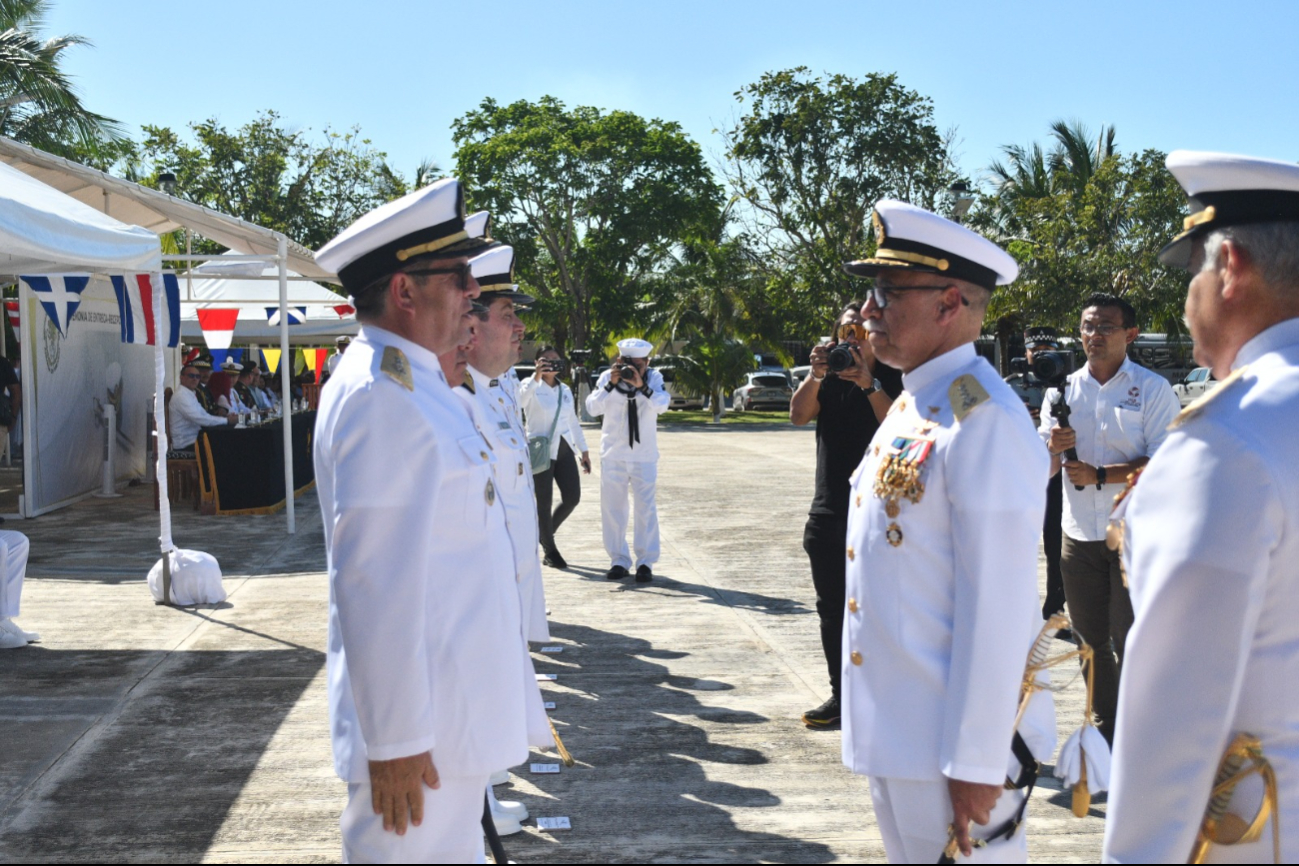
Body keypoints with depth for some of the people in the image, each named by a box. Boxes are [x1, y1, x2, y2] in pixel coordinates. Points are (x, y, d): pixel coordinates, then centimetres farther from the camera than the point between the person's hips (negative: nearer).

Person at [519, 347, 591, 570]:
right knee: (545, 502, 0)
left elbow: (573, 422, 19)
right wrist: (536, 376, -35)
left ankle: (546, 533, 27)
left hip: (564, 450, 5)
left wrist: (584, 450, 16)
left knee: (572, 497, 0)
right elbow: (519, 400, -27)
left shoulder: (565, 390, 14)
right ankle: (550, 551, 15)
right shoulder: (532, 386, -3)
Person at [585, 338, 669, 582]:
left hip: (644, 455, -1)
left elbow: (662, 405, -21)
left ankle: (646, 562, 4)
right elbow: (592, 408, -16)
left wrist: (642, 386, -34)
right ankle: (619, 560, 16)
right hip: (613, 454, 1)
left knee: (646, 509, -4)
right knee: (612, 508, 5)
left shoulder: (654, 378, -6)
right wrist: (610, 384, -27)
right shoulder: (608, 377, -7)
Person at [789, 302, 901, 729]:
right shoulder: (828, 379, 10)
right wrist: (815, 376, -22)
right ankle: (841, 694, 21)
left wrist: (870, 385, -29)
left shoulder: (892, 380, -2)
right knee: (831, 607, 10)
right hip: (828, 512, 5)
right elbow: (798, 415, -7)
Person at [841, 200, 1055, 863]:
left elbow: (998, 610, -23)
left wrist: (975, 764, -21)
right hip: (888, 731, 9)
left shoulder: (986, 423, -20)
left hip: (951, 738, -9)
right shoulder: (908, 409, 10)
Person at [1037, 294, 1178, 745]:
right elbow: (1045, 471, 11)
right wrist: (1053, 447, -11)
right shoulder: (1062, 389, 10)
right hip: (1080, 535, 4)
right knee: (1093, 640, 11)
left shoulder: (1152, 389, -2)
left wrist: (1098, 475, -17)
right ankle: (1106, 728, 25)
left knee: (1131, 644, -3)